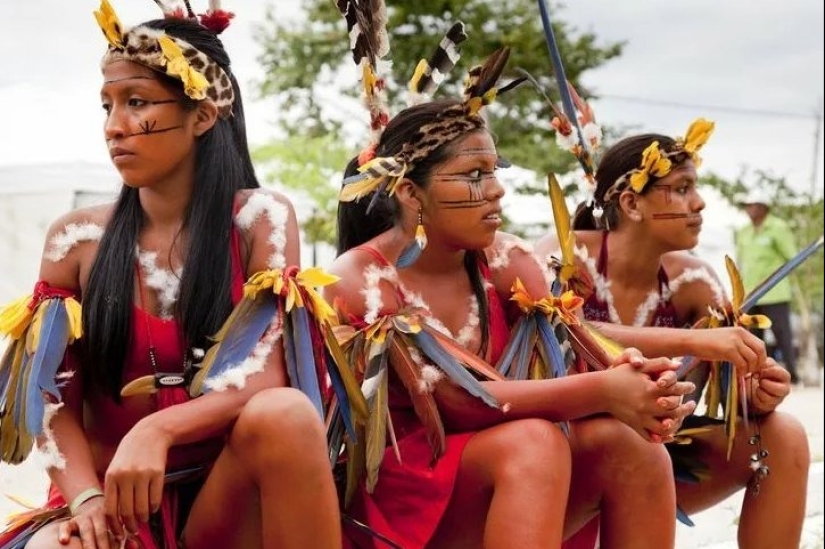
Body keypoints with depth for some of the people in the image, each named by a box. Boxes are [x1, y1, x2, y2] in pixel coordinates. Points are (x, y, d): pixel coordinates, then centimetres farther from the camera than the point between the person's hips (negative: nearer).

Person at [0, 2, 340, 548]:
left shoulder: (260, 219, -3)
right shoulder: (77, 239, 2)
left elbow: (269, 379, -11)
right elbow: (56, 401, 1)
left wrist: (157, 431, -28)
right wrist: (86, 496, -19)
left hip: (226, 496, 2)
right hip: (115, 504, -1)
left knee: (286, 414, -33)